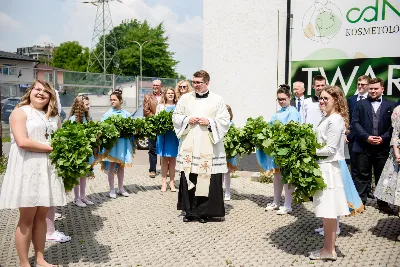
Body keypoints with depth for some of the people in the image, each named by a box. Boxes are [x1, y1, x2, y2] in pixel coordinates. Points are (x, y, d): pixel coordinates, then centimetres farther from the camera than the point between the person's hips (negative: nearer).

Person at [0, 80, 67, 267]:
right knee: (27, 217, 0)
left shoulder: (53, 116, 18)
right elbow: (22, 142, -16)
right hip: (27, 169, -6)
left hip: (48, 169, 6)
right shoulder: (20, 112, -3)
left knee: (41, 215, 10)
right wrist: (51, 148, -13)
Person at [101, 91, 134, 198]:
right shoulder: (107, 114, -2)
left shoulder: (126, 114, 5)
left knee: (121, 165, 12)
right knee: (111, 166, 3)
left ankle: (121, 188, 25)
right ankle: (112, 190, 14)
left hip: (123, 142, 3)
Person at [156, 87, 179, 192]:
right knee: (164, 159, 3)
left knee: (172, 159, 5)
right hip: (163, 134, 0)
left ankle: (172, 182, 13)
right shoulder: (160, 106, 9)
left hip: (174, 134, 0)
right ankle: (164, 183, 9)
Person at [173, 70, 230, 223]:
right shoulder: (185, 98, 10)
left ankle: (205, 212, 11)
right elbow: (175, 117, 13)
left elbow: (225, 121, 2)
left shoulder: (217, 100, 4)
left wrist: (209, 122, -12)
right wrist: (187, 120, -5)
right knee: (188, 178, 2)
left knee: (208, 179, -3)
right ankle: (189, 211, 15)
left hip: (209, 147, -2)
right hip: (188, 146, 2)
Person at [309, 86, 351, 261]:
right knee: (327, 211, 14)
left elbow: (330, 149, -18)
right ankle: (328, 248, 23)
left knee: (328, 211, 0)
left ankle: (329, 251, 11)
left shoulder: (335, 120, -15)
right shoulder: (327, 118, 13)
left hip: (327, 168, -10)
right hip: (323, 167, 10)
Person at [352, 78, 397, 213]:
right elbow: (355, 122, -2)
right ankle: (360, 201, 13)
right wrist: (366, 137, -12)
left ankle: (383, 203, 22)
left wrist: (383, 138, -11)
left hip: (383, 147, 1)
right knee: (362, 175, 5)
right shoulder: (361, 104, 4)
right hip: (363, 146, -1)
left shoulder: (391, 105, 5)